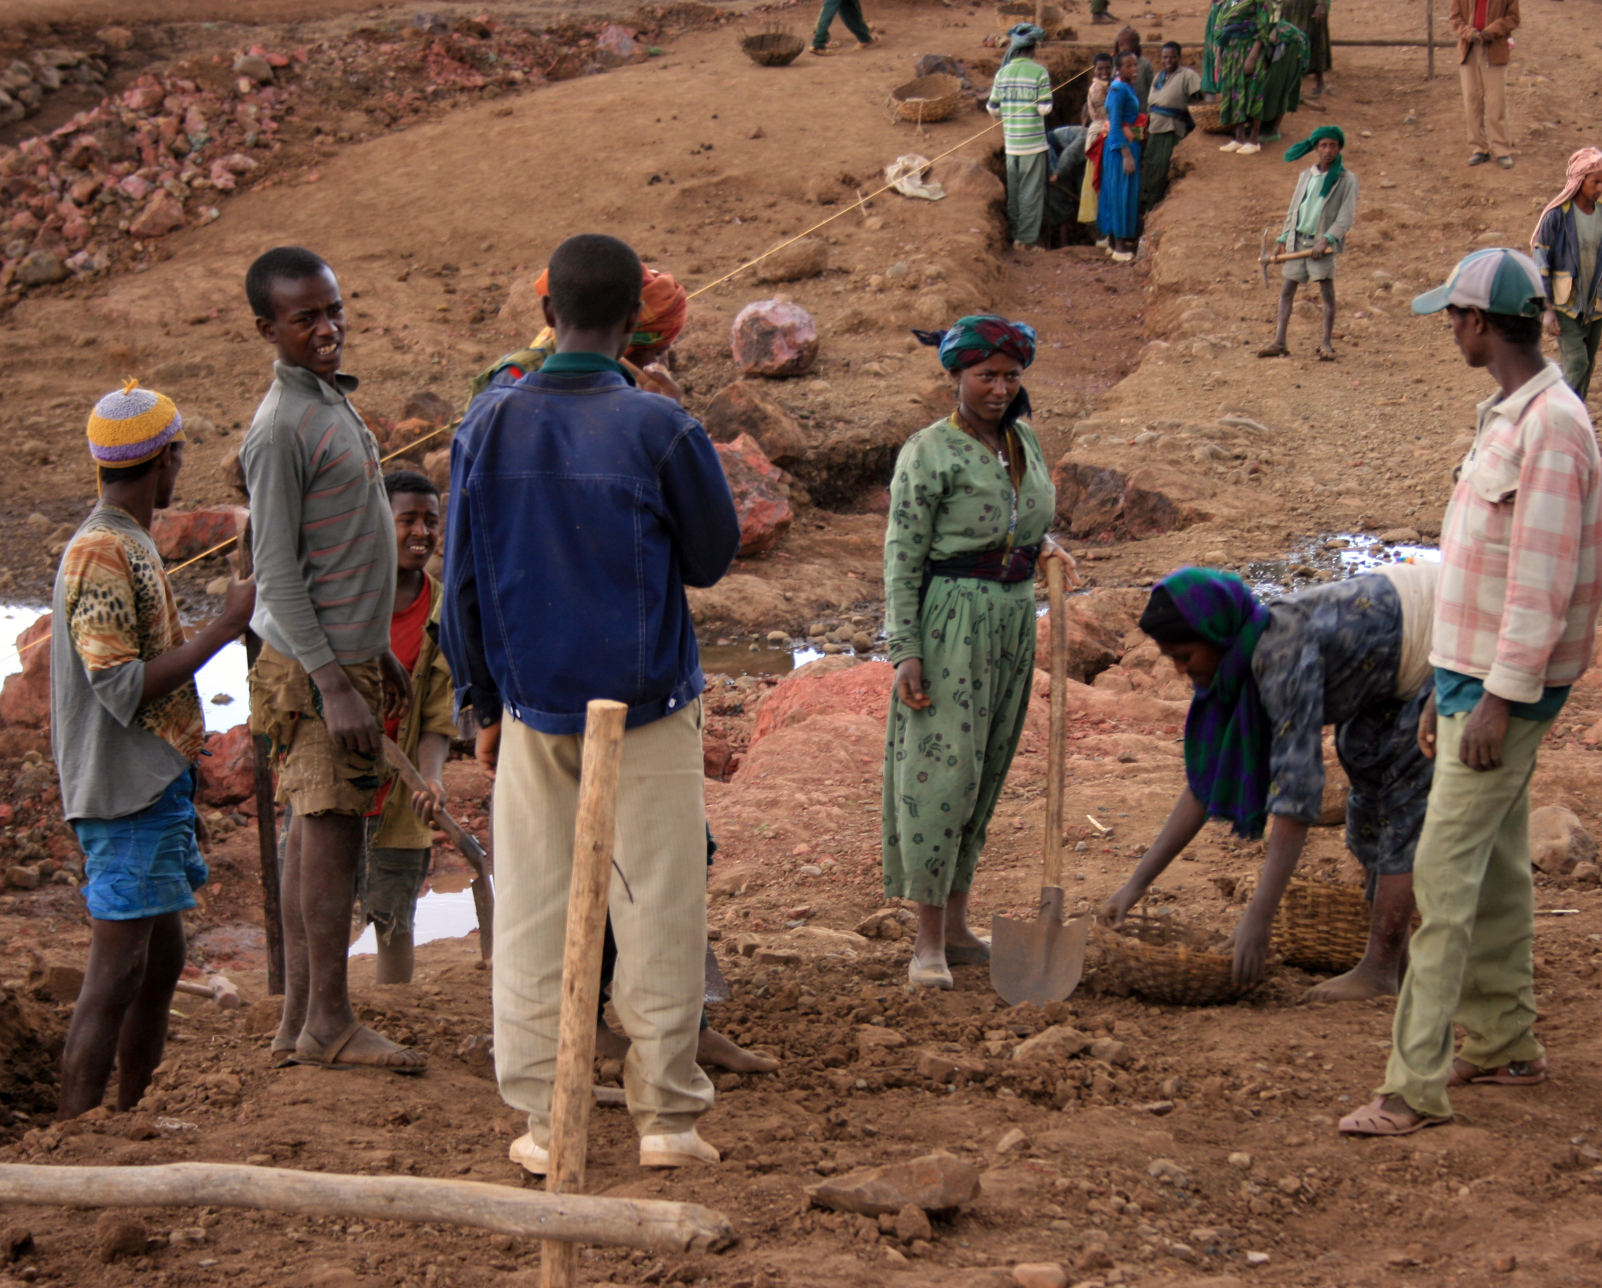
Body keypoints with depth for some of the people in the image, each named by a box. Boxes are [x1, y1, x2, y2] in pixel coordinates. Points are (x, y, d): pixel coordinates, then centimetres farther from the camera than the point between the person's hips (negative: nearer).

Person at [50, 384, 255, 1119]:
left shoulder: (131, 544, 16)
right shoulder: (100, 552, -16)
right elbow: (122, 687, -22)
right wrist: (225, 627, -20)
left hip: (155, 787, 10)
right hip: (127, 794, -10)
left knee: (160, 961, 15)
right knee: (115, 975, -10)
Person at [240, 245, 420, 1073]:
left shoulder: (333, 402, 15)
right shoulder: (280, 428, -15)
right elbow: (277, 572, -18)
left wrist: (379, 654, 23)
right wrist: (332, 685, -21)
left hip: (349, 653, 9)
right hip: (314, 664, -9)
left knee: (317, 832, 9)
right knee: (330, 827, -7)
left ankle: (300, 1021, 13)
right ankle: (328, 1023, -2)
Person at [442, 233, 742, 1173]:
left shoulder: (489, 424, -1)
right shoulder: (660, 428, -12)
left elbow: (463, 580, 5)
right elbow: (713, 556, 2)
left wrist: (484, 704, 15)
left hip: (532, 709, 3)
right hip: (649, 708, -3)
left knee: (533, 912, 9)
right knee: (658, 907, 5)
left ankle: (544, 1119, 12)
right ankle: (667, 1112, 9)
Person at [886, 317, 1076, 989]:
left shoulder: (1023, 441, 10)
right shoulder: (928, 453, -11)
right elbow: (902, 556, -11)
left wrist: (1047, 547, -1)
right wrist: (905, 651, -17)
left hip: (1012, 623, 7)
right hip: (947, 623, -7)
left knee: (983, 774, 11)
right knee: (941, 770, -8)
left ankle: (956, 926, 19)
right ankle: (928, 942, -4)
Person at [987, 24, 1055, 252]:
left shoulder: (1003, 73, 3)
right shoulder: (1039, 72, -9)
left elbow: (993, 109, 6)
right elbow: (1045, 109, -12)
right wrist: (1048, 92, 8)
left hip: (1010, 141, 4)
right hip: (1033, 140, -4)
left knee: (1013, 189, 13)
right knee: (1031, 191, 1)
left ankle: (1015, 235, 17)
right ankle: (1026, 238, 0)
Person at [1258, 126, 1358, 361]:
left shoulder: (1347, 180, -2)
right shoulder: (1305, 176, 13)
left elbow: (1346, 217, -8)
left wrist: (1327, 239, -19)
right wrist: (1283, 239, 11)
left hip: (1323, 242, -5)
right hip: (1298, 239, 5)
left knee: (1327, 289, -7)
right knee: (1287, 290, 4)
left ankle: (1326, 344, -1)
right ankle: (1279, 342, 9)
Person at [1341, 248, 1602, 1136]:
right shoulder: (1505, 418, 13)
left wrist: (1499, 697, -23)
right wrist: (1448, 688, 20)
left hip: (1504, 692, -10)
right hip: (1474, 678, 10)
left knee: (1447, 874, -10)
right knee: (1496, 869, 16)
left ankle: (1415, 1084, -9)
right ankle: (1503, 1046, 26)